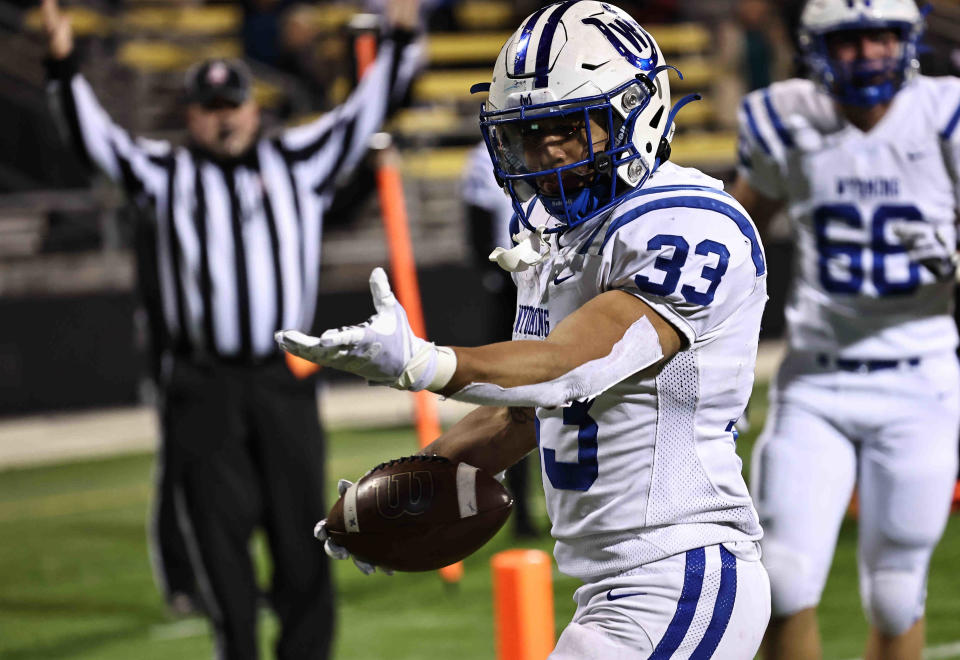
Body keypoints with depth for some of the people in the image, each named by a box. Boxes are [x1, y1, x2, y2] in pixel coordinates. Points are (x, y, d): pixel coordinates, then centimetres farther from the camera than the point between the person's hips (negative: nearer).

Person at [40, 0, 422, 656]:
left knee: (301, 526, 2)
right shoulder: (168, 173, 9)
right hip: (203, 391, -1)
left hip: (284, 381, 1)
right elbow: (97, 137, -1)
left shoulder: (299, 162, 11)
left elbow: (364, 114, 6)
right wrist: (64, 64, -14)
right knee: (219, 533, 0)